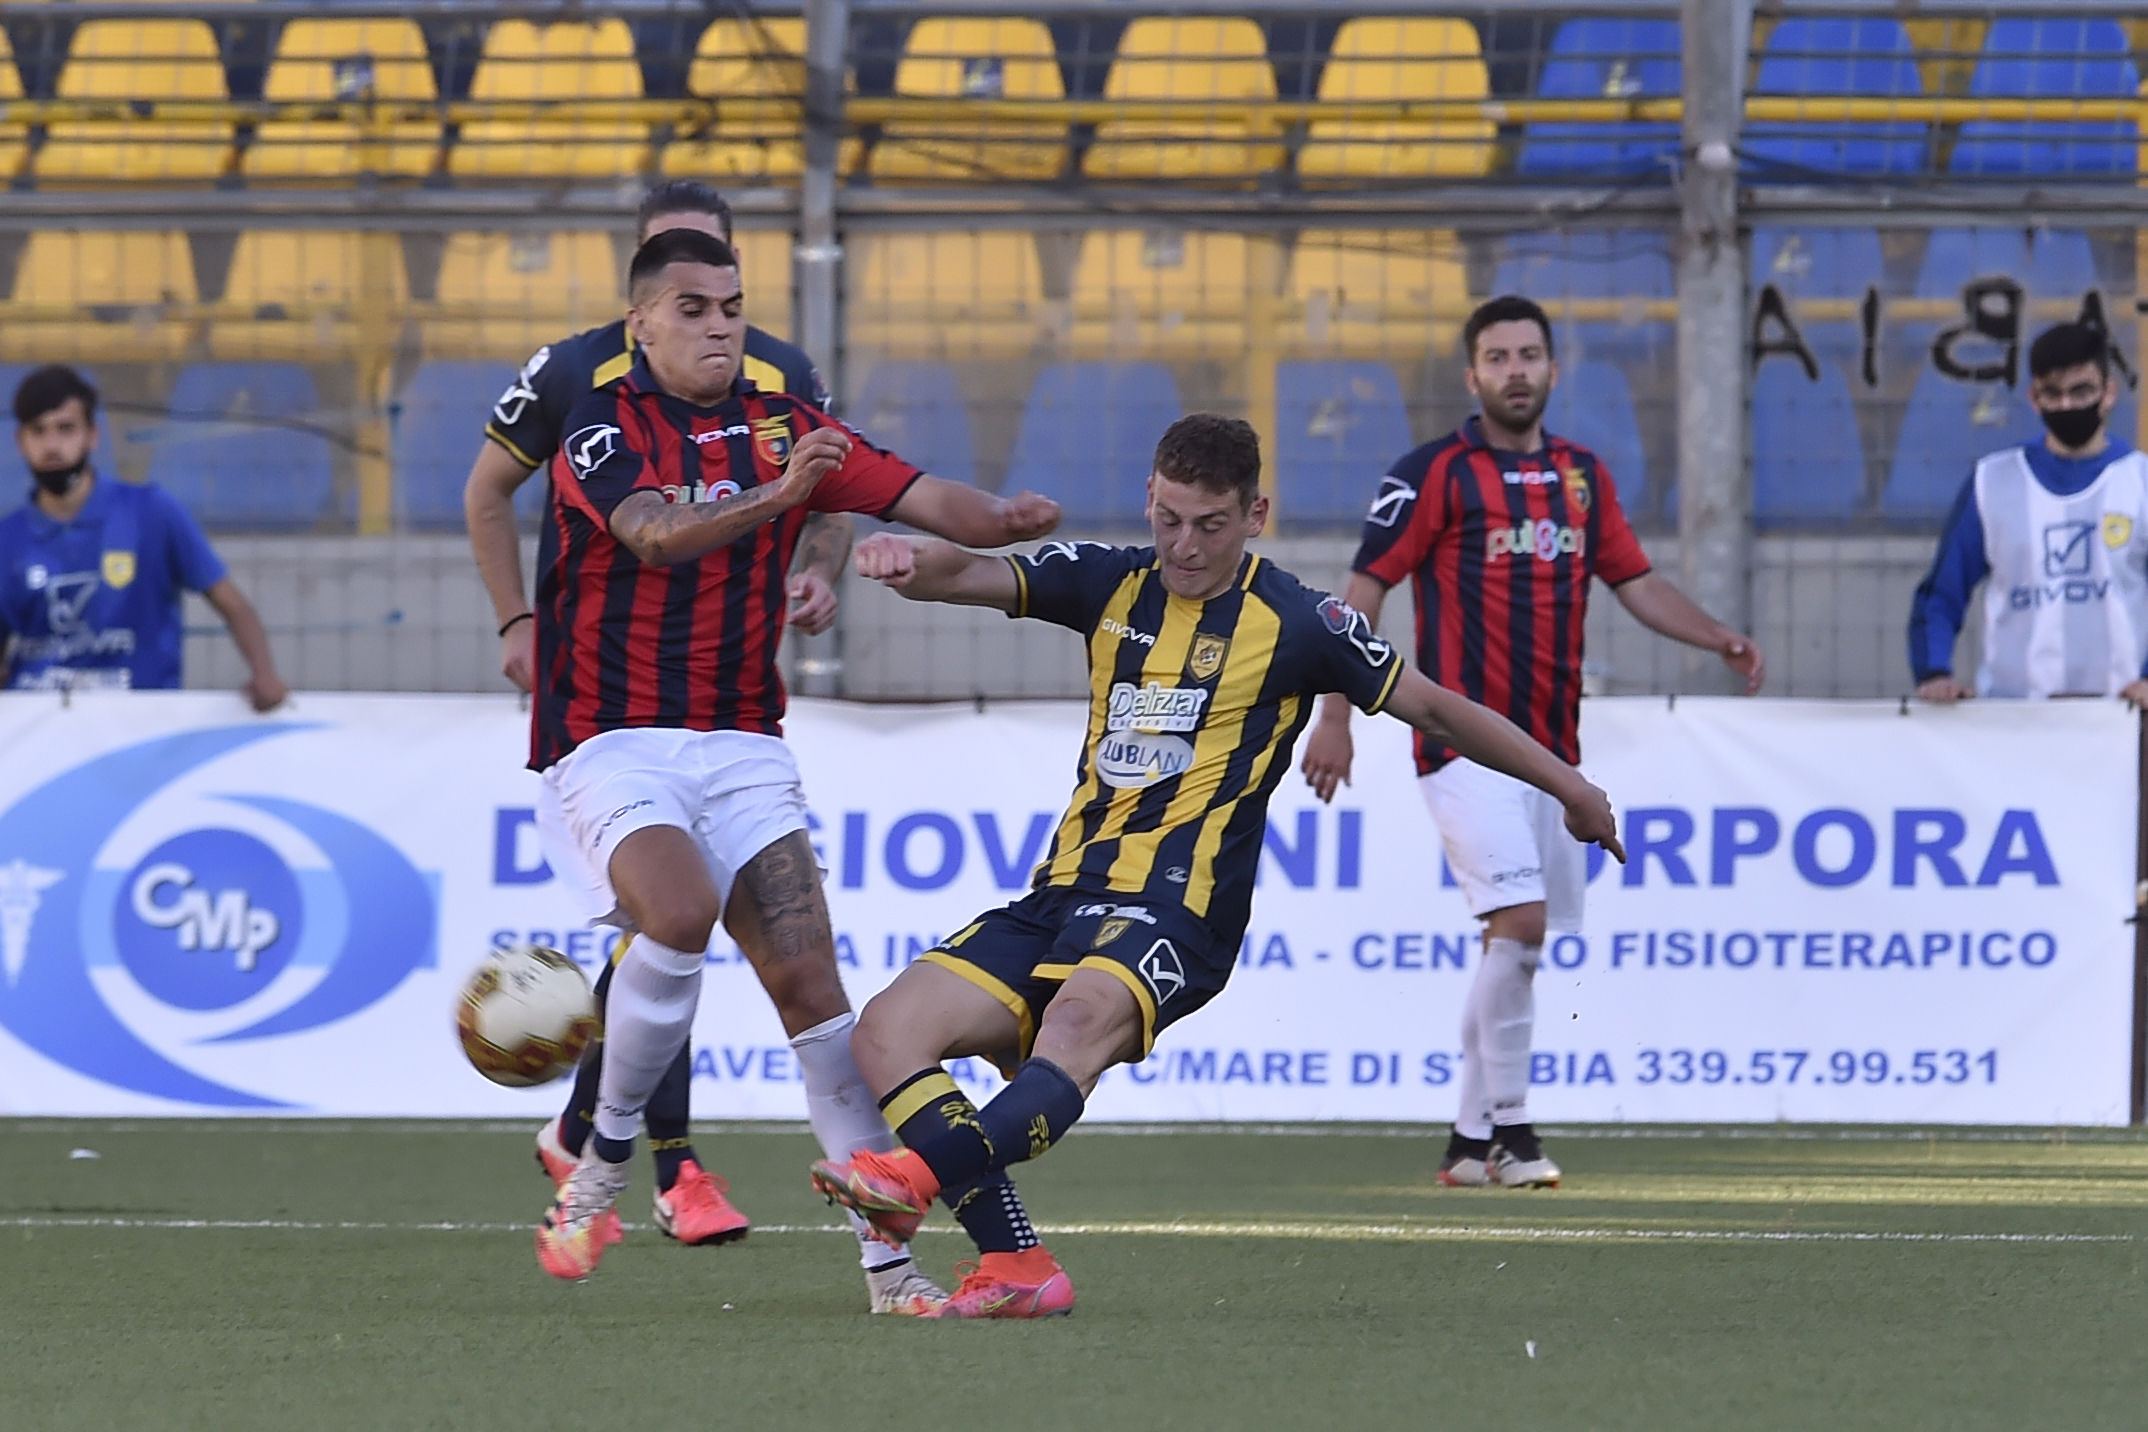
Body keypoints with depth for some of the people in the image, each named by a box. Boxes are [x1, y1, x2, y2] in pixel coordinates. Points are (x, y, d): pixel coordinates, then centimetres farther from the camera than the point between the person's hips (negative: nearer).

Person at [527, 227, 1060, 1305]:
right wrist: (772, 496, -44)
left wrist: (1001, 520, -25)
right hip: (612, 742, -4)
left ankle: (888, 1256, -7)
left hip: (743, 748, 4)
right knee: (680, 910, -30)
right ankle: (605, 1159, -10)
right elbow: (656, 532, -27)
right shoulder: (603, 429, -7)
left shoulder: (783, 428, 8)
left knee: (810, 984, -7)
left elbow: (919, 497, -3)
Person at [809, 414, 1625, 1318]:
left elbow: (1434, 709, 14)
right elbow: (970, 578, 4)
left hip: (1177, 907, -6)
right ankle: (1016, 1266, -23)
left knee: (1081, 1017, -38)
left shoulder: (1296, 623, 4)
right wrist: (907, 559, -20)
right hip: (1064, 897, 6)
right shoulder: (1112, 584, 14)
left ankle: (921, 1175, -62)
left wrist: (1567, 786, 17)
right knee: (888, 1031, -15)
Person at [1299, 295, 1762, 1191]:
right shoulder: (1433, 475, -5)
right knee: (1520, 923, -18)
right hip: (1466, 741, -6)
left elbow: (1635, 582, 18)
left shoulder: (1583, 477, 13)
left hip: (1550, 746, 6)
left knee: (1520, 947, 7)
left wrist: (1716, 637, 1)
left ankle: (1470, 1143, 16)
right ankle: (1508, 1127, -9)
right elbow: (1364, 591, -5)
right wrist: (1335, 717, -12)